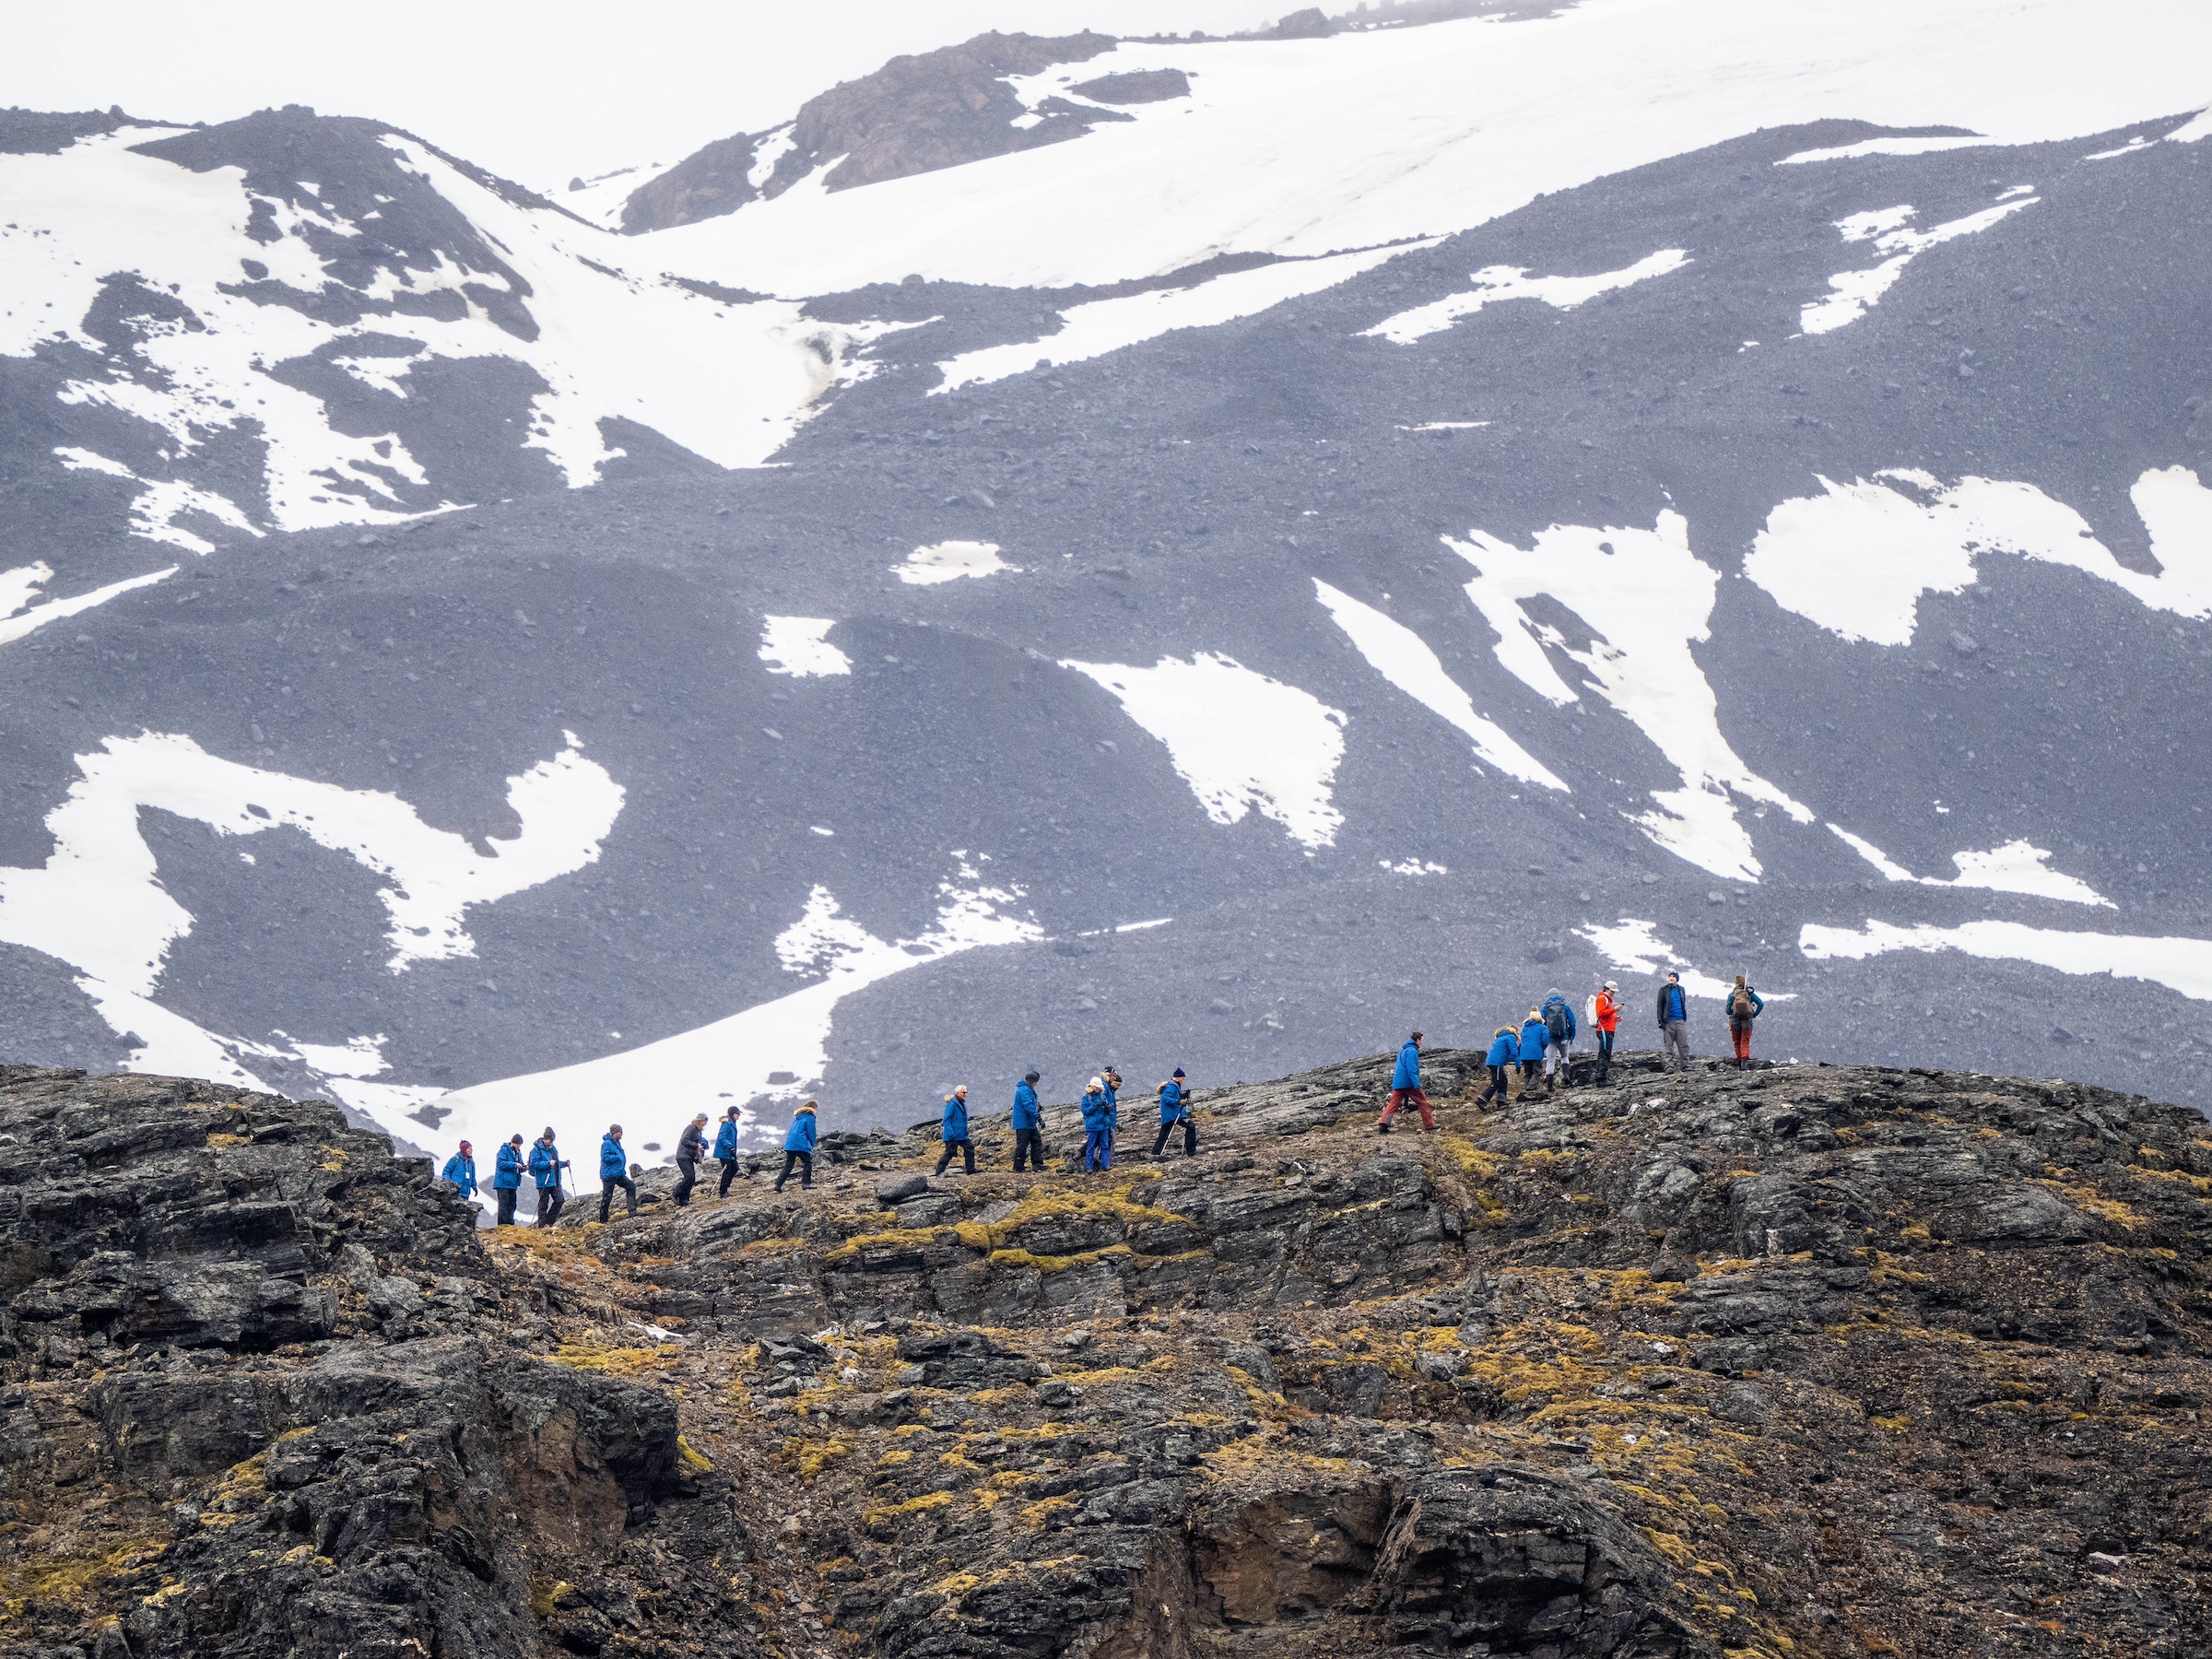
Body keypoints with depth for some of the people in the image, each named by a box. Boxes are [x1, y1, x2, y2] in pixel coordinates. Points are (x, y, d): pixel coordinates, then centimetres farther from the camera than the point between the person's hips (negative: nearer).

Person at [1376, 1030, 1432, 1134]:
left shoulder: (1402, 1051, 21)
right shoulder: (1412, 1051, -8)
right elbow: (1411, 1068, -18)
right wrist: (1417, 1084, -22)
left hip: (1397, 1083, 8)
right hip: (1408, 1083, -8)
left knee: (1393, 1104, 1)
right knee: (1422, 1102, 4)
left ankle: (1383, 1124, -12)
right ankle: (1429, 1125, 6)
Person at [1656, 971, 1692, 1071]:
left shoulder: (1681, 990, 13)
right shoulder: (1663, 990, 2)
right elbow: (1660, 1006, 0)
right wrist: (1660, 1021, -8)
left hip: (1680, 1021, 3)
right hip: (1669, 1021, -3)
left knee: (1683, 1044, -1)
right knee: (1668, 1045, -4)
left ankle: (1685, 1065, 2)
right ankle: (1669, 1066, -4)